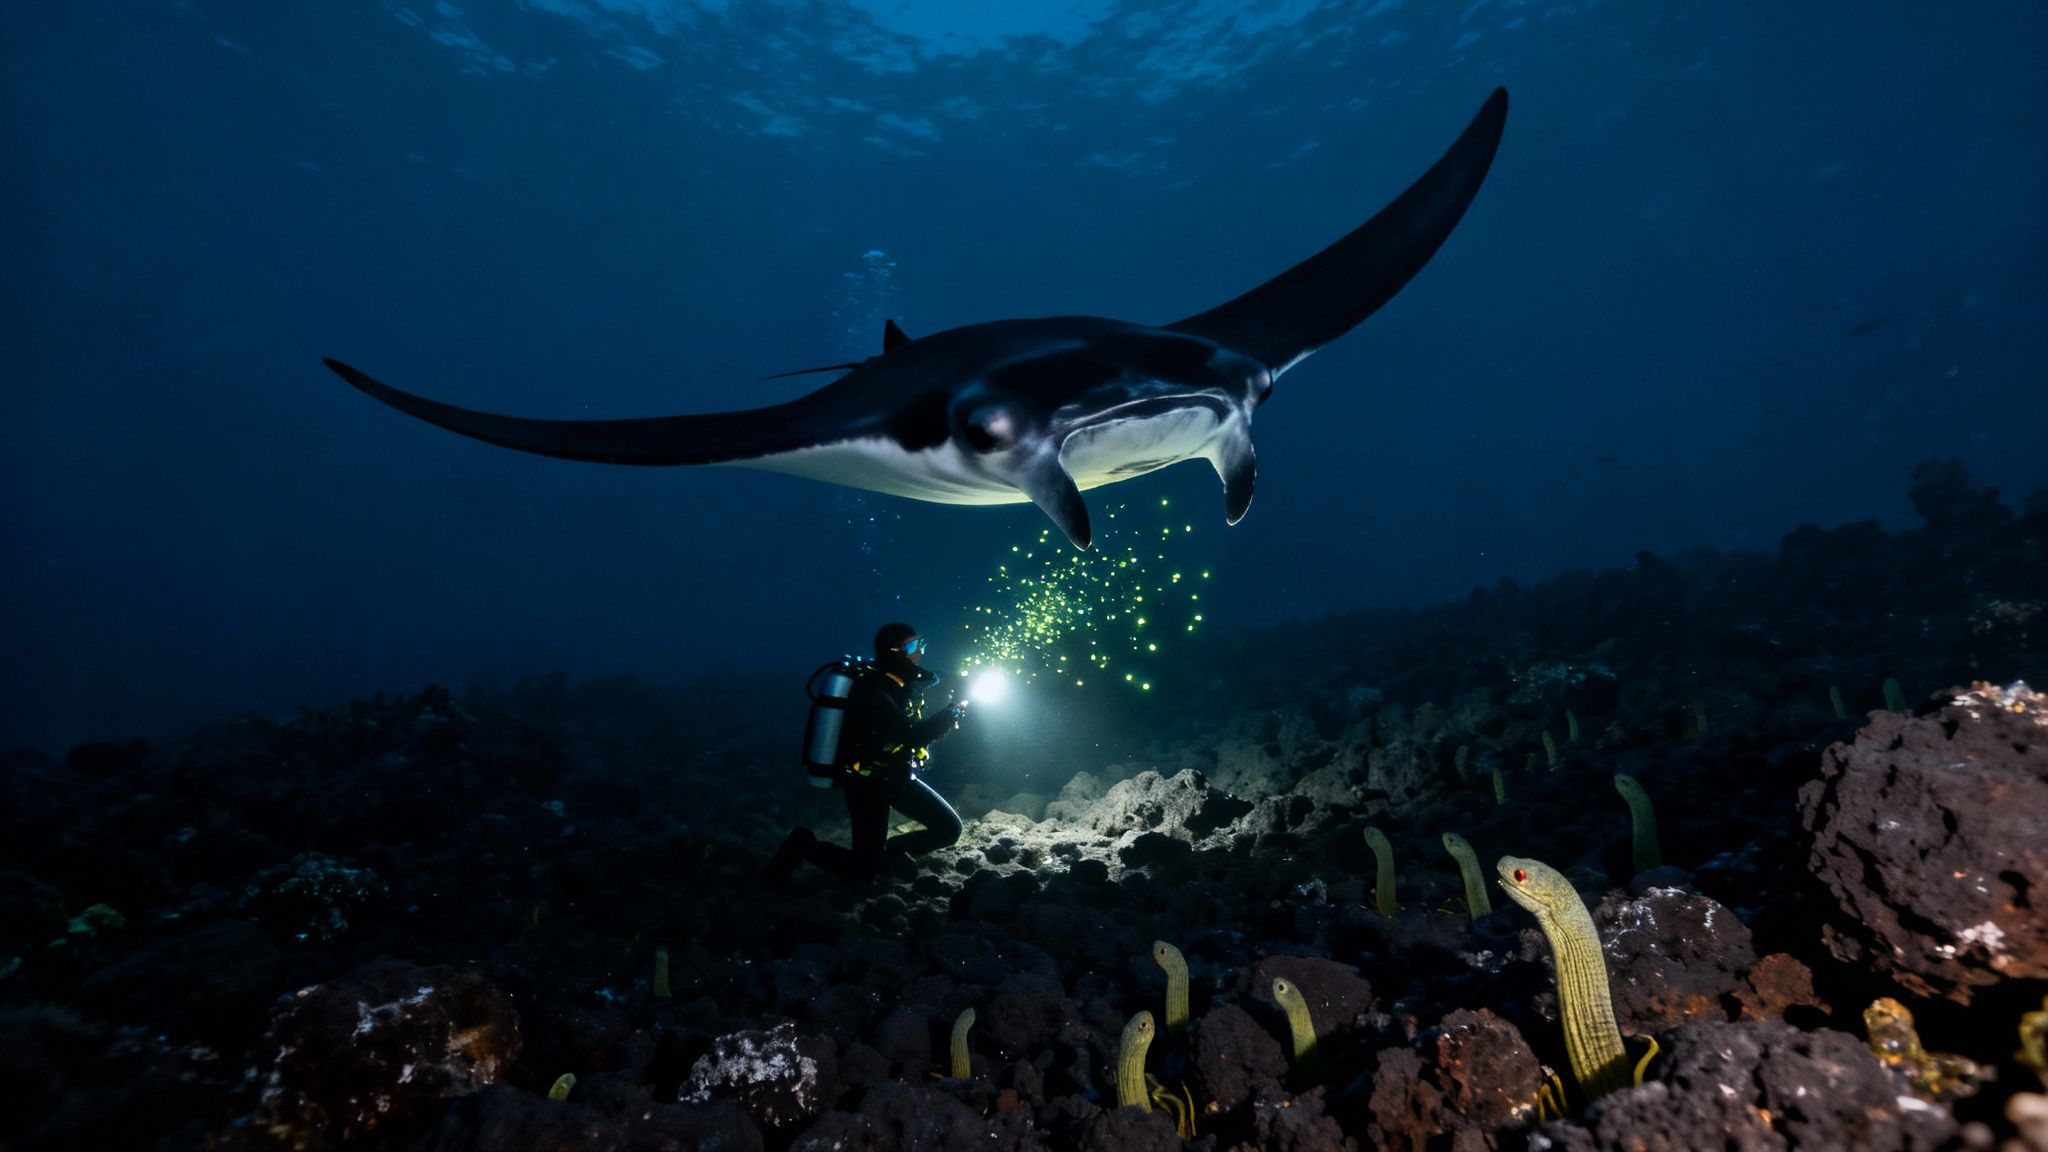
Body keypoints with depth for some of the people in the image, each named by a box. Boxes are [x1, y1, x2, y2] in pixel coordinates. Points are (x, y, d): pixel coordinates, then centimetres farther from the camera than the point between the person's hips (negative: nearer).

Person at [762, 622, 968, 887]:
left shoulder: (901, 684, 0)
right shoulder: (873, 693, -27)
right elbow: (910, 736, -36)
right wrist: (951, 713, -27)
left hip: (897, 777, 8)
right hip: (868, 783, -8)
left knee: (949, 828, 5)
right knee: (864, 869, -6)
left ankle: (890, 850, 23)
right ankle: (804, 844, 15)